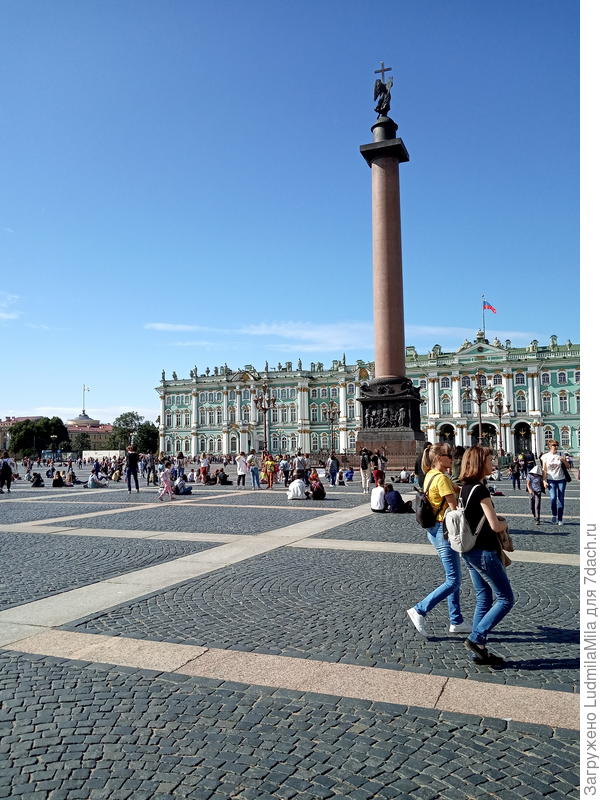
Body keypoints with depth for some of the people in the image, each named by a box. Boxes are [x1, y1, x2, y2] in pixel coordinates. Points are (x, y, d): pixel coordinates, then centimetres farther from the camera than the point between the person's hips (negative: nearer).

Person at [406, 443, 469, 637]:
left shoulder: (430, 475, 10)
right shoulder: (441, 478, -18)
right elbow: (454, 509, -18)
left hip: (434, 530, 10)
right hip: (444, 530, -10)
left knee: (453, 579, 16)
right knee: (453, 581, -3)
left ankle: (456, 621, 23)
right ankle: (419, 611, 0)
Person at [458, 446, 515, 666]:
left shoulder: (465, 487, 9)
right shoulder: (479, 489, -19)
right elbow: (495, 525, -21)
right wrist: (504, 524, 1)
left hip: (470, 551, 9)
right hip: (484, 552, -9)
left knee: (483, 599, 15)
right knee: (505, 599, 3)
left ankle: (480, 650, 20)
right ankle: (476, 639, 3)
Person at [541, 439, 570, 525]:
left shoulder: (560, 455, 3)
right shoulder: (545, 456, 1)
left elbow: (567, 466, 7)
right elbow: (544, 470, 4)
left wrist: (563, 460, -12)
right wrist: (544, 481, -3)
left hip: (561, 480, 1)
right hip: (551, 480, -1)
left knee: (561, 499, 2)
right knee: (553, 498, -17)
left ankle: (560, 519, 12)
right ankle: (554, 514, 8)